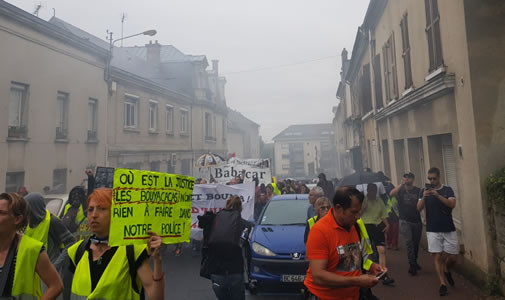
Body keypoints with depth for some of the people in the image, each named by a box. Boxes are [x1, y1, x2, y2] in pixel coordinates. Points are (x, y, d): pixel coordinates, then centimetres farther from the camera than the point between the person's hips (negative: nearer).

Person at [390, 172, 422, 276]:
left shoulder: (418, 191, 4)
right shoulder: (400, 190, 0)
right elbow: (391, 194, -20)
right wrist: (402, 184, -22)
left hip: (417, 221, 3)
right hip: (405, 221, -2)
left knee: (416, 243, 13)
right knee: (409, 242, -14)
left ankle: (414, 263, 32)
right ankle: (412, 265, -11)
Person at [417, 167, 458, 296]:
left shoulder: (447, 190, 2)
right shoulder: (424, 191, 3)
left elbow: (452, 204, -14)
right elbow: (419, 208, -6)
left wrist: (437, 195, -26)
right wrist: (424, 197, -23)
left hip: (449, 229, 1)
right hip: (432, 230, 0)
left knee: (453, 257, 5)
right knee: (438, 257, -2)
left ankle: (447, 270, 36)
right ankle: (443, 284, 7)